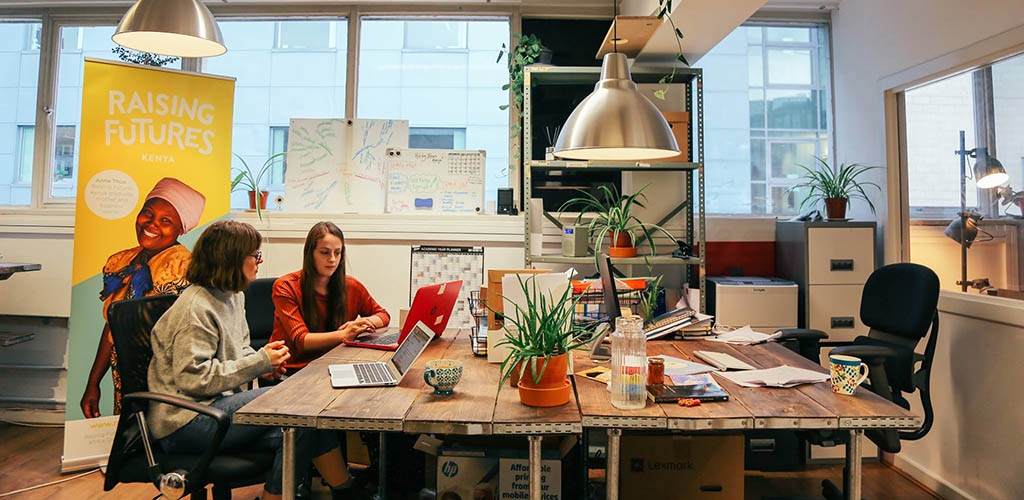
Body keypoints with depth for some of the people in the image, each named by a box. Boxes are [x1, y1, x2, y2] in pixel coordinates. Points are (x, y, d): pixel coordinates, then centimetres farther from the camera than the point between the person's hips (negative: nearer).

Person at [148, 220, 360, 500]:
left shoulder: (233, 296, 11)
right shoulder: (195, 309, -17)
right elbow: (193, 378, -23)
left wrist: (267, 361, 0)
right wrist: (259, 363, -18)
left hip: (218, 404, 8)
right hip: (186, 423, -8)